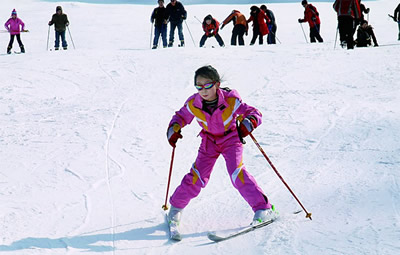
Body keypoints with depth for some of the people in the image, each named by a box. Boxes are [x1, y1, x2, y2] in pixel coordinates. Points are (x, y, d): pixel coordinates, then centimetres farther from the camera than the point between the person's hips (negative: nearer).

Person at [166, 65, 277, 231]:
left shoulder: (230, 100, -27)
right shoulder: (193, 104, -19)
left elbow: (254, 113, -22)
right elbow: (180, 117, 0)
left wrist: (248, 123, -44)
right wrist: (173, 130, -20)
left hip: (231, 139, -2)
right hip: (209, 141, 3)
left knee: (237, 174, -22)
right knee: (197, 177, -7)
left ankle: (263, 209, -17)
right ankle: (176, 207, 17)